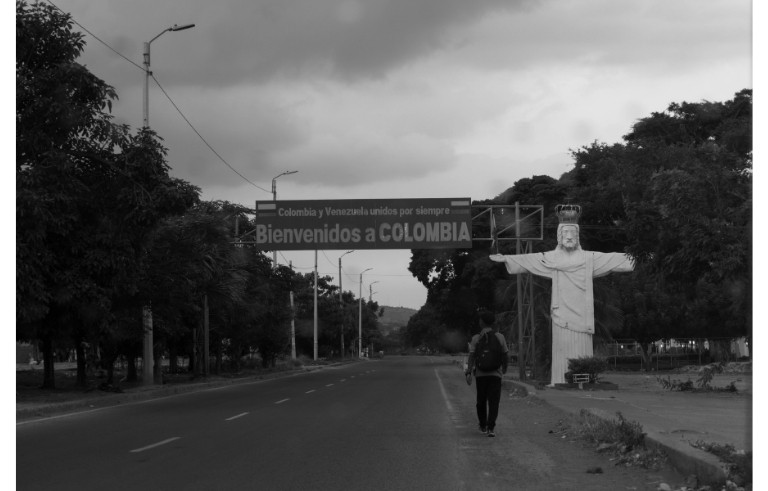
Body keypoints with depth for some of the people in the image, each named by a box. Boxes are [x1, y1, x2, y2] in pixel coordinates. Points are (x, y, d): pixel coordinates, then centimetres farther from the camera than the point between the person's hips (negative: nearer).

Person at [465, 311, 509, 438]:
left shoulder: (476, 338, -1)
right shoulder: (499, 337, 2)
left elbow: (472, 356, -10)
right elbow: (505, 356, 7)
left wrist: (469, 370, -12)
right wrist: (504, 368, 22)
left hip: (480, 374, 1)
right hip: (496, 373, -1)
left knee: (481, 401, 15)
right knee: (493, 402, -3)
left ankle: (483, 426, 25)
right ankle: (491, 427, -16)